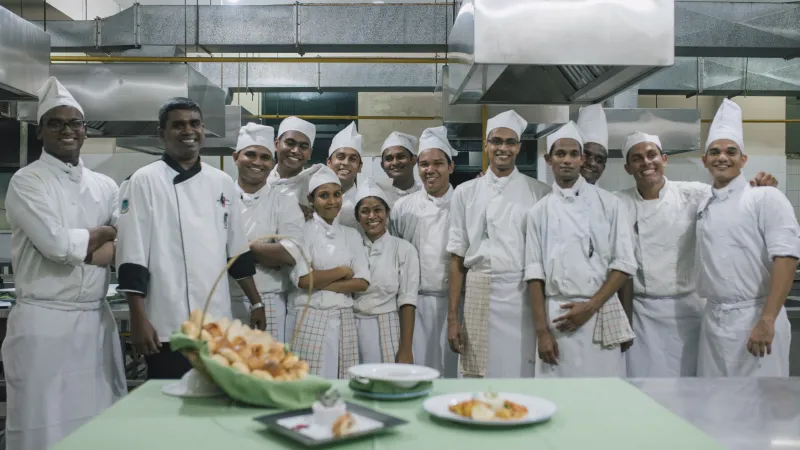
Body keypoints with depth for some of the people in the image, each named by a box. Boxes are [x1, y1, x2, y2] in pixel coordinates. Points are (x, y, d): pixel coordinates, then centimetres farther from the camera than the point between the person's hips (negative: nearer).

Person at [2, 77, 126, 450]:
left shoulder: (105, 186, 12)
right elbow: (55, 243, -17)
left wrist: (75, 247, -10)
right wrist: (102, 233, -1)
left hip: (97, 320, 5)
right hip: (45, 322, -4)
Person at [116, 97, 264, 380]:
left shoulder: (222, 182, 10)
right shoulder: (145, 181, -4)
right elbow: (132, 255, -8)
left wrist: (256, 303, 15)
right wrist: (139, 320, -13)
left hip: (217, 324, 5)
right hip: (169, 327, -5)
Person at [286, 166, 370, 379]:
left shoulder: (352, 235, 11)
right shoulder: (302, 231, 0)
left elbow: (363, 282, 1)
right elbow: (303, 279, -12)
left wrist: (321, 283, -9)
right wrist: (342, 271, -3)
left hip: (343, 321, 4)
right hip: (309, 319, -3)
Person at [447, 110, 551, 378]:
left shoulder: (539, 193, 5)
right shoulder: (466, 193, 7)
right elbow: (457, 258, 5)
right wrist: (452, 317, 1)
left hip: (524, 296, 0)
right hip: (480, 296, 1)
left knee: (523, 376, 3)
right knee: (479, 377, 5)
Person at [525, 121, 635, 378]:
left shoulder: (608, 203, 3)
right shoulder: (539, 211, 6)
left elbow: (624, 263, 0)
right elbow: (535, 273, 3)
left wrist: (590, 307, -10)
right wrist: (541, 331, -4)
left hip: (600, 314, -1)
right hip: (556, 316, 1)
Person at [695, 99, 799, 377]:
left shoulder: (766, 198, -6)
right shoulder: (704, 207, 12)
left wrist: (767, 320, -20)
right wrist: (713, 314, 11)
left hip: (755, 318, -5)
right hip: (713, 320, 6)